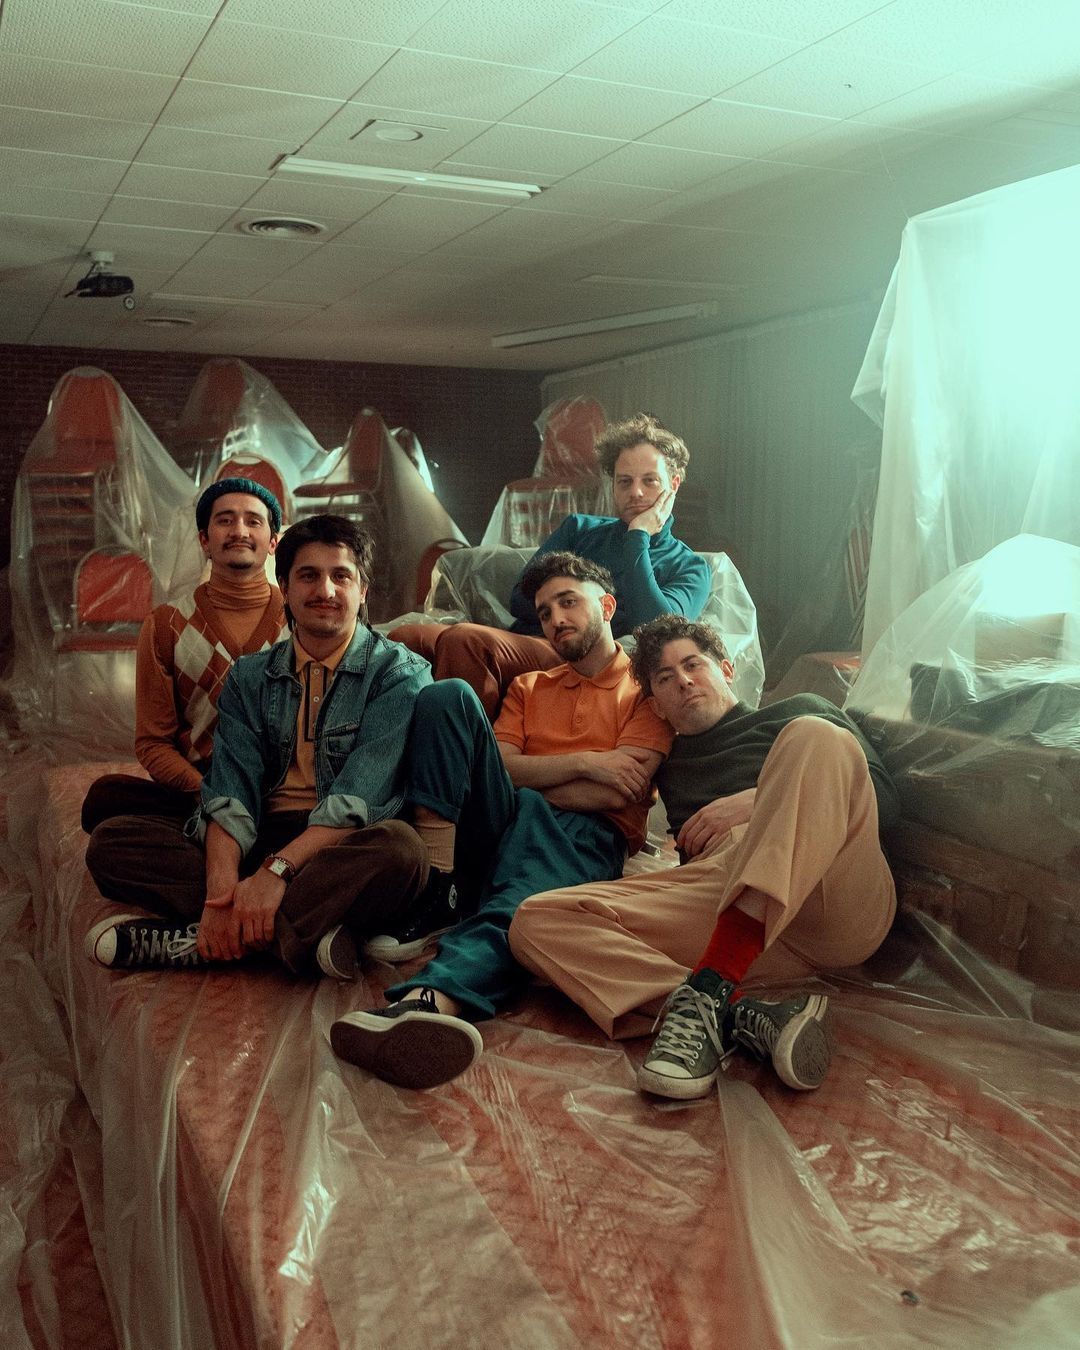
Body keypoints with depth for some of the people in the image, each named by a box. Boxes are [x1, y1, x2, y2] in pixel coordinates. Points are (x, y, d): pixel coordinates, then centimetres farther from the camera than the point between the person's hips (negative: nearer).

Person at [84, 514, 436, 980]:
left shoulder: (398, 673, -1)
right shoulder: (249, 678, 12)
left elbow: (359, 797, -14)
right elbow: (231, 788, -2)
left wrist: (277, 871, -27)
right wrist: (223, 884, -22)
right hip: (257, 840, 4)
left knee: (399, 848, -37)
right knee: (110, 841, -13)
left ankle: (190, 943, -27)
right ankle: (307, 930, -26)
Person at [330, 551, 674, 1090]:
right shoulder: (528, 687, 32)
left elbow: (622, 790, 0)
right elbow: (502, 769, 13)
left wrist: (529, 789, 2)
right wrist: (581, 764, -1)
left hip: (585, 834, -4)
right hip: (497, 827, 5)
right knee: (449, 694, -15)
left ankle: (431, 997, -71)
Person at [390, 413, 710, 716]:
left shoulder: (689, 568, 16)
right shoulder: (579, 529, 27)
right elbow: (521, 600, 15)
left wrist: (638, 539, 1)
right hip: (519, 643, 5)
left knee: (465, 639, -33)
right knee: (405, 637, -24)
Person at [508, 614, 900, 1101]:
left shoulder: (799, 713, 27)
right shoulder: (672, 770, 38)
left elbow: (883, 797, 12)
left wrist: (757, 801, 1)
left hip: (833, 897, -2)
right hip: (719, 907, 3)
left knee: (814, 738, -30)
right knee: (536, 921, -15)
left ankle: (708, 989, -41)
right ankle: (744, 1015, -36)